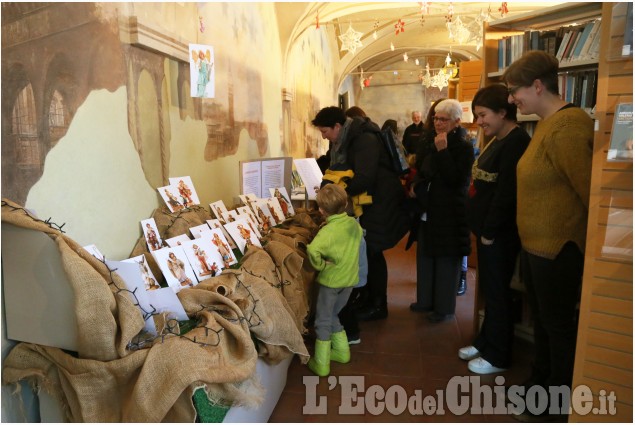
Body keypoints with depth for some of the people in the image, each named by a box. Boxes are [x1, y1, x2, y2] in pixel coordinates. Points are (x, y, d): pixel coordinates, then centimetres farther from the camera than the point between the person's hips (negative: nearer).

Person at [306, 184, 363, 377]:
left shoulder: (329, 230, -24)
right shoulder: (353, 223, -4)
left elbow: (312, 250, -41)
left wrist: (320, 265, -24)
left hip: (331, 280, -6)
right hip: (350, 279, 6)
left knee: (323, 321, 9)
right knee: (332, 316, 25)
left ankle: (321, 364, 18)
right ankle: (341, 351, 34)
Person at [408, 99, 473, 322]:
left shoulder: (464, 147, -11)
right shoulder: (432, 143, 12)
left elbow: (455, 179, -22)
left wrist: (442, 151, -24)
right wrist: (416, 185, 4)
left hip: (450, 213, -8)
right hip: (429, 209, 8)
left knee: (446, 260, 1)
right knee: (425, 256, 14)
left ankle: (444, 306, 13)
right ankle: (426, 300, 28)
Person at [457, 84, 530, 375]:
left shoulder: (516, 143, -17)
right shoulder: (497, 141, 15)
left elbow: (506, 193, -22)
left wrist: (490, 231, -17)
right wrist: (482, 229, 14)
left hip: (500, 234, -10)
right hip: (488, 230, 10)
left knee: (497, 292, 1)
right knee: (489, 289, 18)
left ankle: (498, 356, 16)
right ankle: (486, 341, 32)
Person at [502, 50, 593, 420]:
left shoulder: (567, 128, -22)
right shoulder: (546, 124, 8)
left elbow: (590, 190, -21)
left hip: (558, 248, -9)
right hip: (535, 244, 9)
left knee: (558, 324, 7)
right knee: (542, 319, 21)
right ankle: (541, 382, 40)